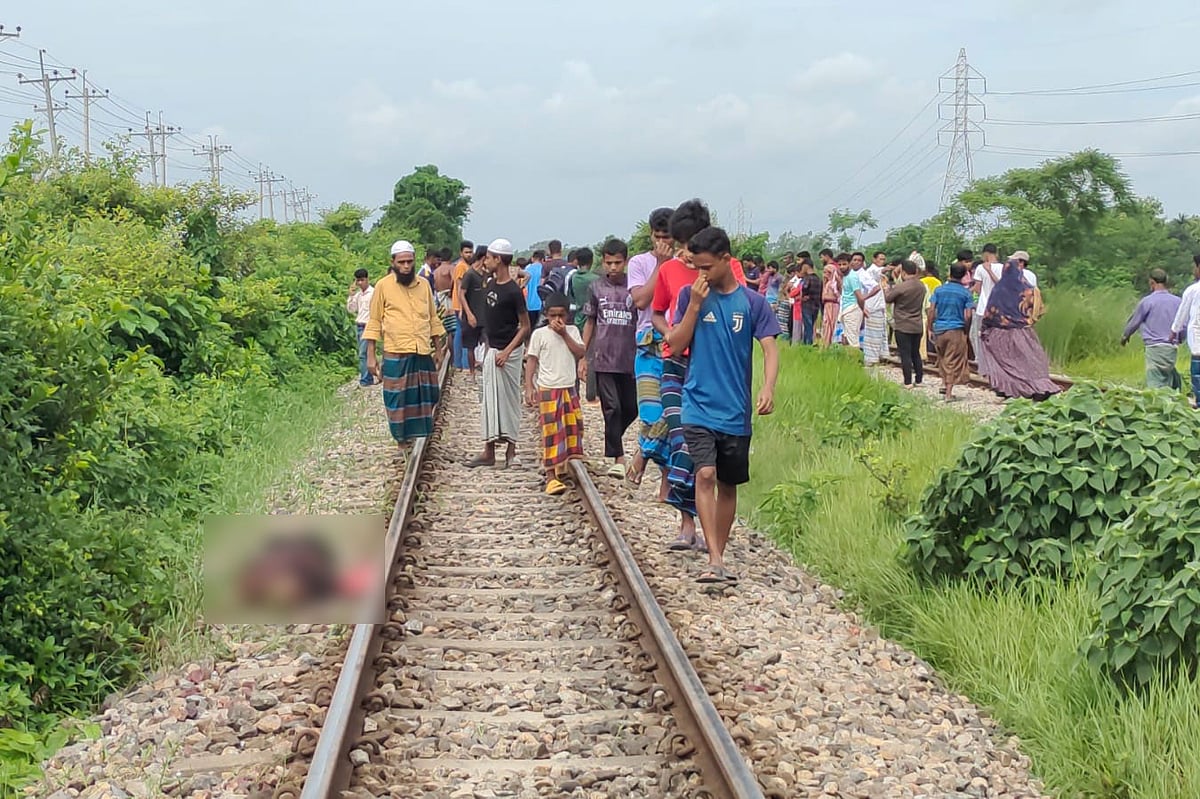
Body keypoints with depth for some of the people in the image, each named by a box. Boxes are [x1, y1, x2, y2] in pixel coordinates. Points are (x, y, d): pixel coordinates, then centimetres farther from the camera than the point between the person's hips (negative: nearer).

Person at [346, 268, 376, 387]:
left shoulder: (373, 293, -8)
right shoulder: (358, 294, 14)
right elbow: (350, 310, 12)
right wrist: (351, 295, 2)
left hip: (367, 326, -7)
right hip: (358, 326, 7)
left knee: (363, 354, -12)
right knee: (363, 354, 8)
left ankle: (364, 381, -12)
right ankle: (370, 379, 13)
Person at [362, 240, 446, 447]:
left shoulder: (424, 285, 9)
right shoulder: (383, 286, -1)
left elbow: (433, 319, 18)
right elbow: (374, 322, 1)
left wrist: (439, 350, 16)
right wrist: (371, 356, -3)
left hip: (423, 354, 3)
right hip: (396, 355, -3)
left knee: (425, 398, 6)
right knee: (398, 400, 0)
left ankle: (421, 437, 18)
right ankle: (402, 440, 9)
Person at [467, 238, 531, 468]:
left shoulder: (513, 291, -15)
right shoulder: (489, 285, 7)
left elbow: (525, 326, -13)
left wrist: (507, 351, -20)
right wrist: (489, 346, 16)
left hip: (508, 353, -8)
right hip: (492, 350, 8)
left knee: (509, 400, -1)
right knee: (491, 400, 8)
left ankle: (511, 450, 6)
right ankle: (489, 451, 11)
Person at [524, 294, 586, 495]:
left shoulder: (572, 331, 8)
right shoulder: (539, 334, -2)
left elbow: (580, 353, -5)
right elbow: (531, 360, -2)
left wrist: (564, 334, -11)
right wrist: (529, 387, -9)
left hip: (569, 389, 4)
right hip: (548, 390, -4)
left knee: (573, 429, 8)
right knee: (551, 432, -6)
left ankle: (570, 468, 21)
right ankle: (551, 476, -6)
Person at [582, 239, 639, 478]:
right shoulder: (597, 288, 5)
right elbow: (590, 323, 11)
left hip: (629, 359, 1)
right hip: (604, 358, -1)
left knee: (631, 408, 6)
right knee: (612, 407, -5)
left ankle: (612, 439, 32)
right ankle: (618, 457, -1)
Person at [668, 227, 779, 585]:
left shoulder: (752, 302, 1)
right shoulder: (690, 295, 2)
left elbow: (769, 348, -4)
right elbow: (676, 346, -1)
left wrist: (768, 388, -21)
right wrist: (695, 304, -11)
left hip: (736, 411, 2)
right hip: (699, 405, -1)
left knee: (728, 485, 10)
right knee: (706, 474, -18)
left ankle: (719, 556, 24)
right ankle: (715, 560, -21)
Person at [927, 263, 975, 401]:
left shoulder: (939, 290, 2)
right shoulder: (966, 293, -3)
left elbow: (931, 310, -1)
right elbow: (968, 315, -7)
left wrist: (929, 329, 5)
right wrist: (966, 332, 5)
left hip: (939, 329, 2)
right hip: (956, 330, -2)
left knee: (943, 359, 22)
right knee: (954, 362, 2)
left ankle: (944, 383, 18)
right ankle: (948, 392, 0)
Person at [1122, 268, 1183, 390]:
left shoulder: (1147, 301, -4)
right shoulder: (1178, 302, 6)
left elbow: (1134, 321, 9)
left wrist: (1125, 336, 27)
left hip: (1154, 347, -4)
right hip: (1172, 348, 4)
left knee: (1155, 385, -6)